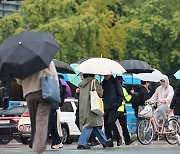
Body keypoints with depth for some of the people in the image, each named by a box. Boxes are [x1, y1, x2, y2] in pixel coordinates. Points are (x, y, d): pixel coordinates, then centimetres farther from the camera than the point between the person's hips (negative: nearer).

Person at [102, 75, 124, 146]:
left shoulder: (116, 82, -1)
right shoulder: (103, 83, 14)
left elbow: (121, 95, -1)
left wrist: (117, 104, -10)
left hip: (113, 107, -6)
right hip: (105, 107, 6)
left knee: (111, 122, -18)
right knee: (106, 124, 2)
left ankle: (118, 137, 0)